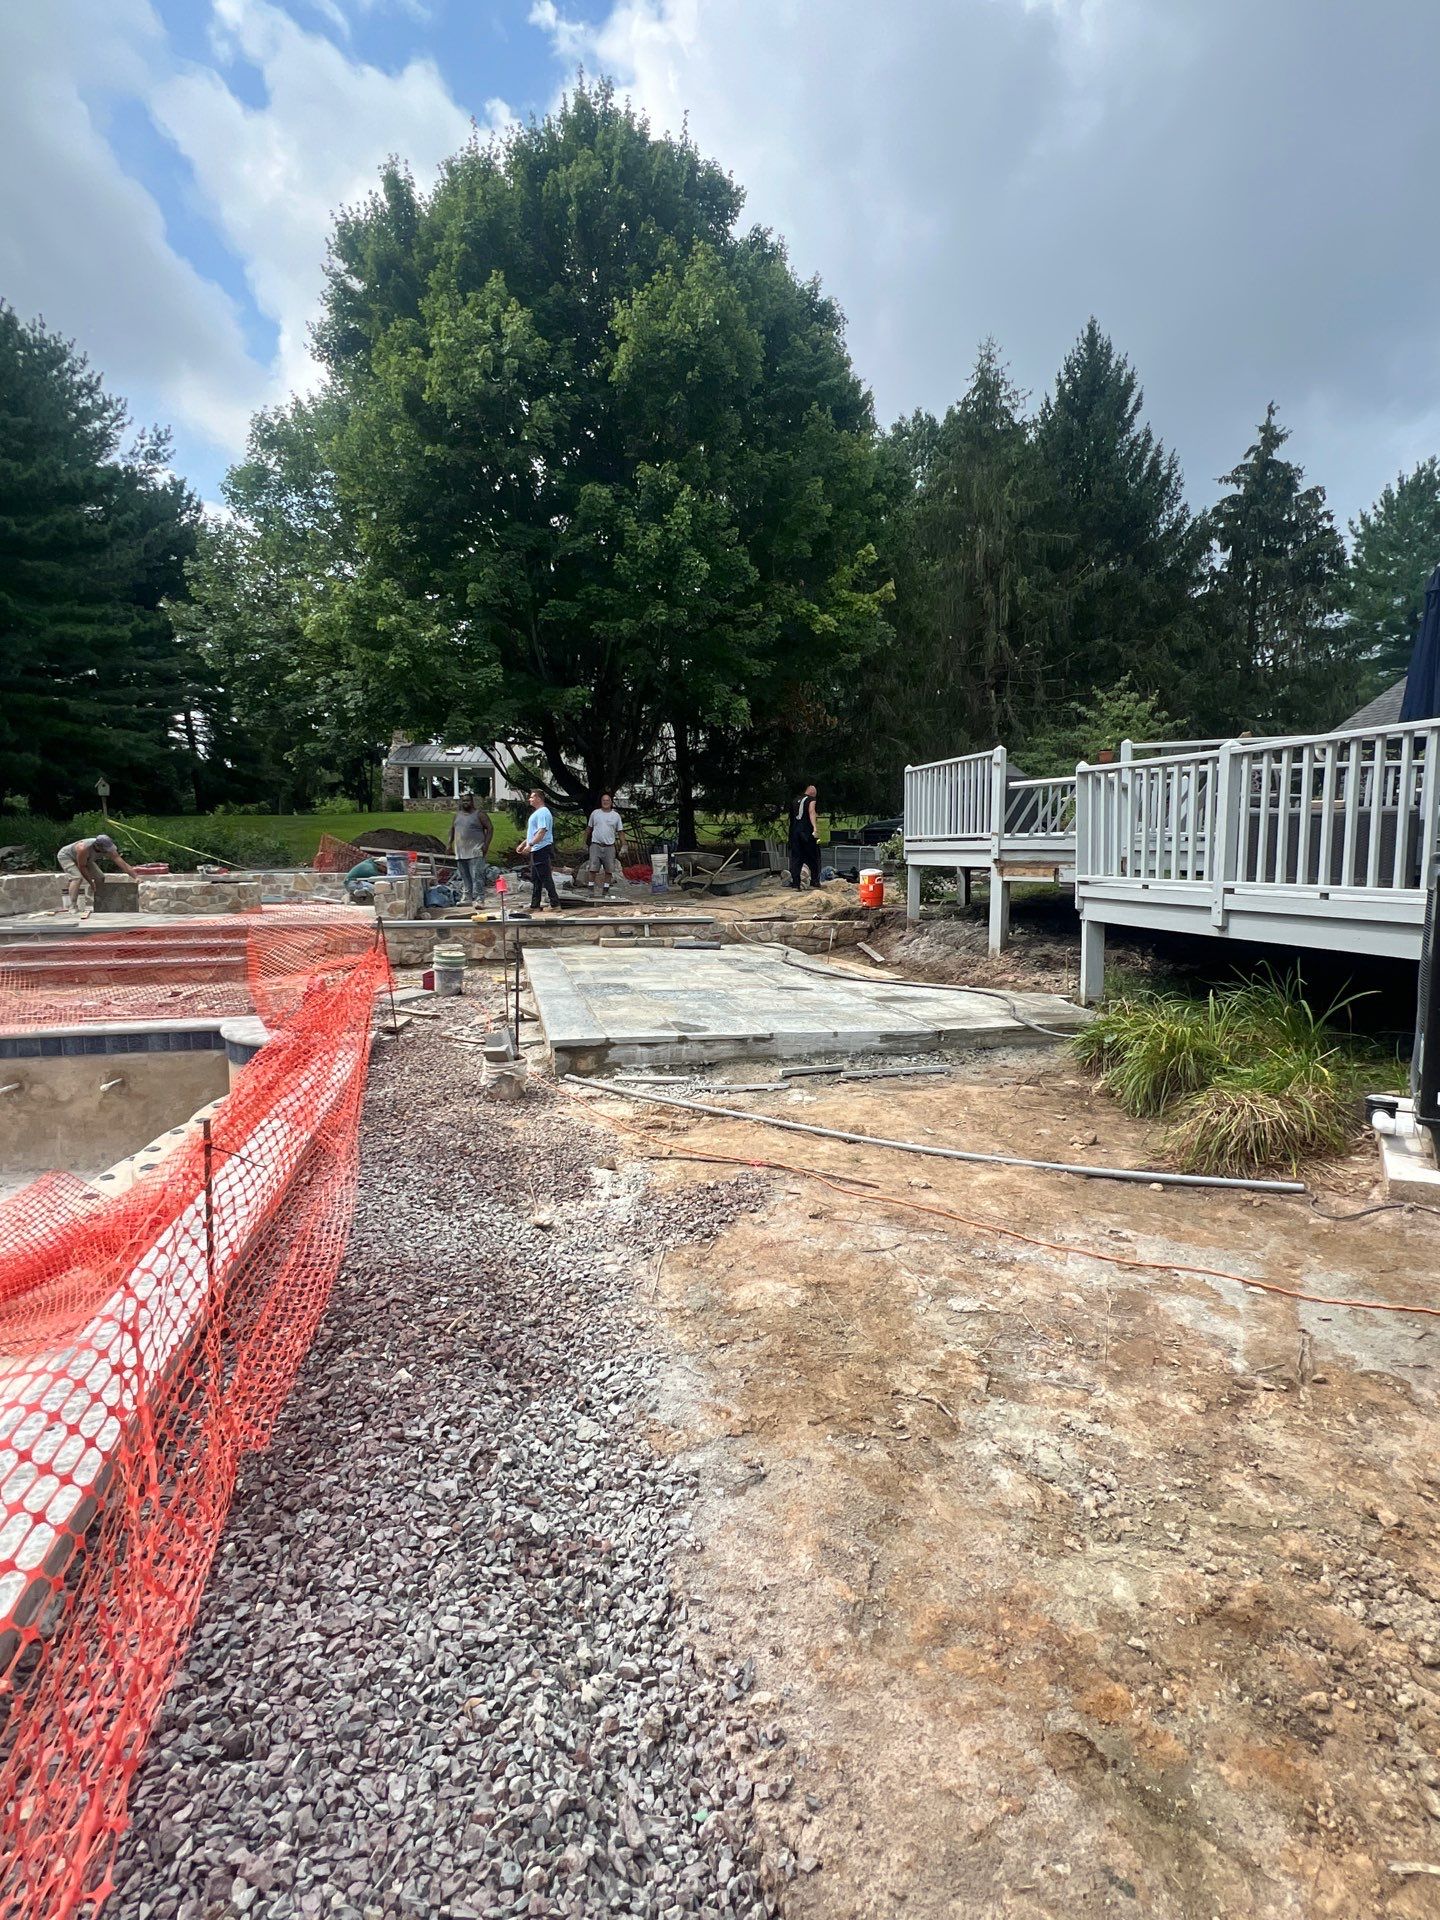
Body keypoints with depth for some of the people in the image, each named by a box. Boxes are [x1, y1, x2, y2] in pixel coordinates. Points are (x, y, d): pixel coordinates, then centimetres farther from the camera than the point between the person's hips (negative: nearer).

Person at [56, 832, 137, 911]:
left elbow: (123, 864, -24)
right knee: (77, 877, -28)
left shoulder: (109, 850, -27)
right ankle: (71, 907, -27)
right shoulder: (84, 849, -43)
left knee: (100, 878, 1)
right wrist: (91, 883, -23)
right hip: (65, 856, -7)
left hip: (85, 859, 7)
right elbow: (82, 867, -30)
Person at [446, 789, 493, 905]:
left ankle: (478, 899, -14)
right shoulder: (458, 815, 17)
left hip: (475, 853, -7)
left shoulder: (479, 814, -1)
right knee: (464, 877, 10)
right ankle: (466, 898, 16)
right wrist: (449, 843, 13)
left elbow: (490, 828, -4)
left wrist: (486, 844, -13)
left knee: (477, 877, -12)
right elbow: (452, 829, 26)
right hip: (460, 852, 7)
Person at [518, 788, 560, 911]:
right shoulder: (536, 812, 20)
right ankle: (535, 906, 17)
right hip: (535, 851, 11)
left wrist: (530, 844, -27)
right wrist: (524, 843, 24)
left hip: (541, 850, -11)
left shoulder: (543, 813, -14)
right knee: (535, 879, 12)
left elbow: (542, 832, -23)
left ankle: (555, 904, -5)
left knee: (546, 878, -8)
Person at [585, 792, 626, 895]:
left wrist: (623, 845, 0)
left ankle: (606, 889, 12)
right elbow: (589, 828, 14)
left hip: (609, 846, 1)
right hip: (596, 845, -1)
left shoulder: (616, 815, 7)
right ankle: (591, 888, 1)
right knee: (592, 868, -5)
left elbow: (620, 832, 7)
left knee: (609, 869, 2)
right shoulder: (595, 813, 6)